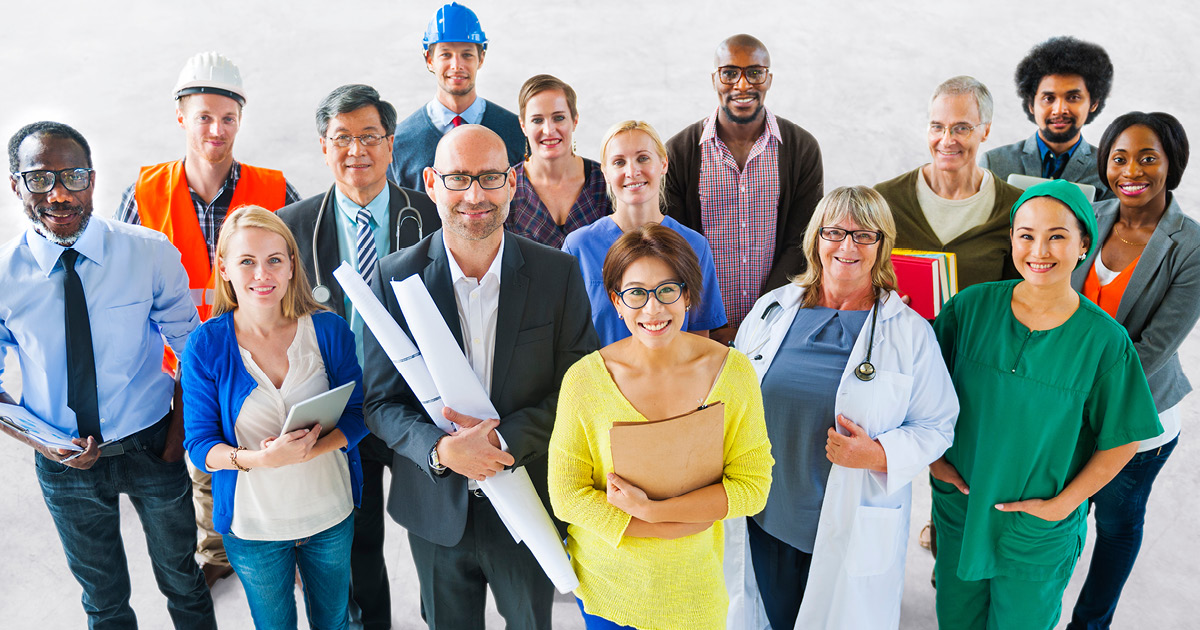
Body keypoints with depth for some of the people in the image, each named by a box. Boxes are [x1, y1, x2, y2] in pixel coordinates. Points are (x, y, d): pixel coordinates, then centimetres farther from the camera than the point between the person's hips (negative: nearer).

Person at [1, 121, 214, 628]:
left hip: (153, 448, 0)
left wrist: (182, 425, -10)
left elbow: (192, 343, -2)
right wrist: (43, 443, -16)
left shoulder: (150, 252, -14)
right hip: (65, 463, 1)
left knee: (182, 581, 21)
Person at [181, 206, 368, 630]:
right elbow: (200, 445, -11)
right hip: (253, 523, -1)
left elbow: (356, 416, -7)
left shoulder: (329, 329, -10)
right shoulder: (205, 345, -12)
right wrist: (260, 459, -30)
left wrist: (307, 450, -25)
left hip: (331, 514, 1)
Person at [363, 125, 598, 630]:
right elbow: (382, 402, -6)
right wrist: (440, 449, -25)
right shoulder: (394, 277, -9)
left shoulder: (558, 273, -10)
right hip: (435, 508, 0)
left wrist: (506, 438, -21)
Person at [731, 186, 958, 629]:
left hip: (853, 530, -2)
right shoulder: (772, 310, 2)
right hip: (767, 518, 3)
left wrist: (879, 454, -22)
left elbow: (935, 426, -4)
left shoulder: (911, 333, -6)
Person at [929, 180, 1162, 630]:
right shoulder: (972, 306, -12)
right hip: (959, 506, 2)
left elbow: (1121, 441, -7)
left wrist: (1062, 503, -10)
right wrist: (934, 456, -6)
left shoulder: (1104, 340, -16)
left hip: (1040, 530, -2)